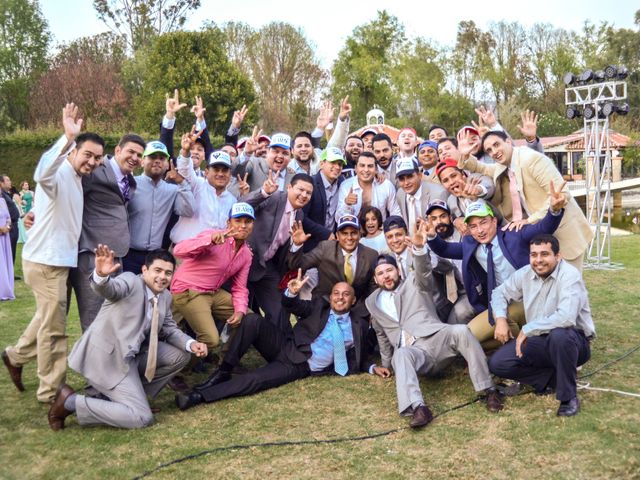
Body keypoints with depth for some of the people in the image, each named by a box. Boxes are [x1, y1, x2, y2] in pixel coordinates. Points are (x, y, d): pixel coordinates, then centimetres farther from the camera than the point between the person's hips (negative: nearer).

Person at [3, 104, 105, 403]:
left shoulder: (76, 178, 11)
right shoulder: (59, 173, -19)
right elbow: (43, 174, -44)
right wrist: (68, 138, -55)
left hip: (60, 260, 9)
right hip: (45, 261, -9)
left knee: (48, 319, 24)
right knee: (53, 327, -1)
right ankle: (52, 391, 10)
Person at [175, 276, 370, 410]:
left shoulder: (359, 324, 8)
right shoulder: (319, 305, 9)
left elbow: (358, 356, 14)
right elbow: (290, 305, -7)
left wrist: (371, 368, -7)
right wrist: (292, 293, -29)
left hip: (299, 367, -2)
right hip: (285, 349, 3)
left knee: (254, 380, -29)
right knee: (252, 320, -24)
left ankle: (199, 396, -27)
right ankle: (223, 373, -17)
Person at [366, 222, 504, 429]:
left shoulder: (414, 282, 16)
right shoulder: (373, 302, 23)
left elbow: (424, 271, -8)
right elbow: (382, 335, 33)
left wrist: (419, 247, -29)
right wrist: (385, 364, 30)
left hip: (435, 338, -1)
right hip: (412, 350, 1)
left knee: (461, 331, -33)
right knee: (401, 354, -36)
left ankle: (488, 389, -26)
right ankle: (418, 408, -55)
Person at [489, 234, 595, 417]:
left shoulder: (570, 275, -22)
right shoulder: (525, 273, -2)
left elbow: (566, 317, -36)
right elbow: (500, 292, 15)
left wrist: (527, 329, -26)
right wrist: (500, 319, -5)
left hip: (572, 341, -5)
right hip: (539, 342, 6)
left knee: (559, 335, -41)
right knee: (497, 364, -11)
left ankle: (568, 396, -18)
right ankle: (552, 378, 3)